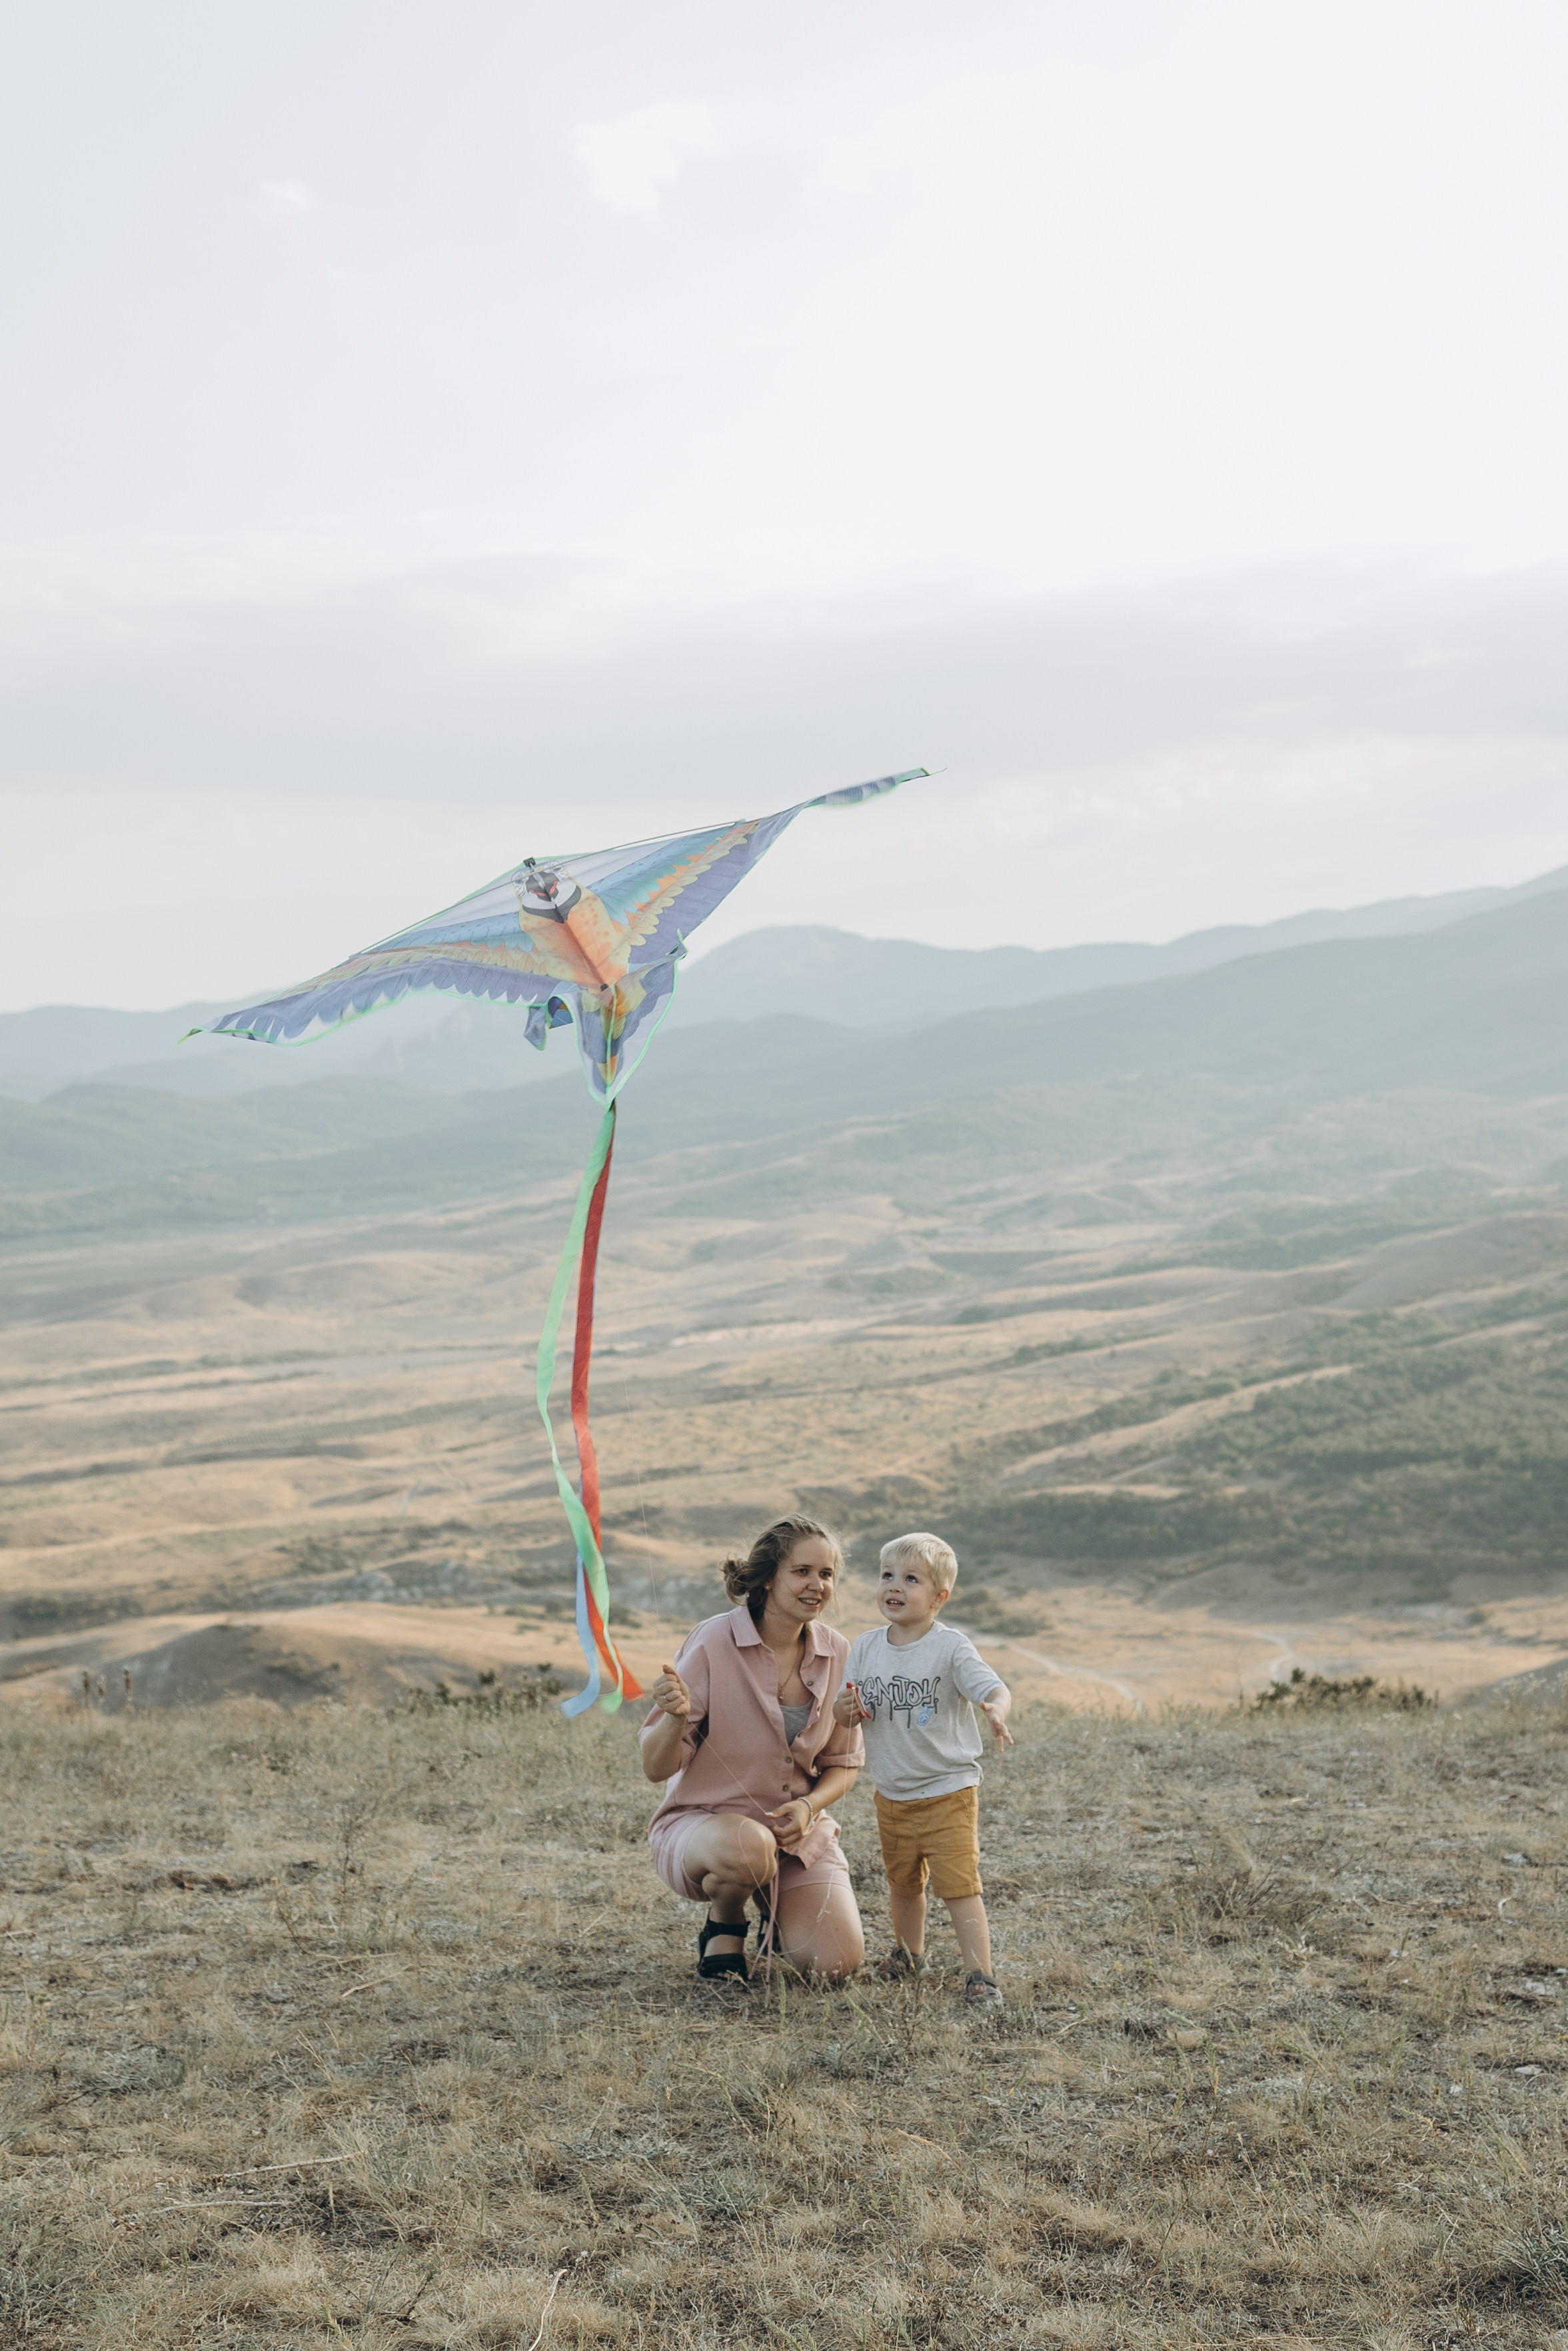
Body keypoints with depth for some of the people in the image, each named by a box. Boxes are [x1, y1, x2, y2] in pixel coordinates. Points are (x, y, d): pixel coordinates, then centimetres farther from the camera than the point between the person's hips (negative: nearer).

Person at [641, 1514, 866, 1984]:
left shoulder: (837, 1654, -3)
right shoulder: (712, 1643, -16)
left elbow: (843, 1765, 8)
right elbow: (657, 1768, -15)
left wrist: (809, 1806, -14)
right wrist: (675, 1717, -37)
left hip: (799, 1830, 4)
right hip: (702, 1821, -4)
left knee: (836, 1964, -16)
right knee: (747, 1847, -39)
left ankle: (777, 1915, 20)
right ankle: (724, 1922, -2)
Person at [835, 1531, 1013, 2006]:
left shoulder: (951, 1648, -15)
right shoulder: (867, 1648, 0)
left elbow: (995, 1689, -26)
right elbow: (844, 1713, 8)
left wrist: (997, 1711, -49)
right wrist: (847, 1709, -16)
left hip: (948, 1793, -5)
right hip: (891, 1796, 5)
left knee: (958, 1885, -12)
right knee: (903, 1882, 21)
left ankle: (980, 1975, -6)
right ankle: (909, 1953, 43)